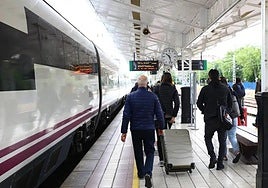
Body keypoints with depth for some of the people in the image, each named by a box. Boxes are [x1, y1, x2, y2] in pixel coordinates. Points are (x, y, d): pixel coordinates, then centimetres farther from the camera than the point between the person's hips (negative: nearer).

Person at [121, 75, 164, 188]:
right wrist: (161, 128, 11)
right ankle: (148, 173, -9)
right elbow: (159, 113, -2)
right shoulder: (153, 96, -6)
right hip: (149, 129, -1)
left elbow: (126, 115, -7)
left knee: (138, 152, 17)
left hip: (135, 129, 1)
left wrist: (124, 131, -3)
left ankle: (141, 173, 31)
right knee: (150, 152, 10)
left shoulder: (131, 96, -6)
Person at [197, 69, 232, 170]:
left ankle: (213, 157, 1)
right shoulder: (225, 89, 3)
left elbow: (199, 103, -2)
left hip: (210, 119, -2)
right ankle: (220, 163, 12)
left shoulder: (205, 89, -6)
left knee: (208, 138, 17)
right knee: (222, 141, 11)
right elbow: (230, 103, 8)